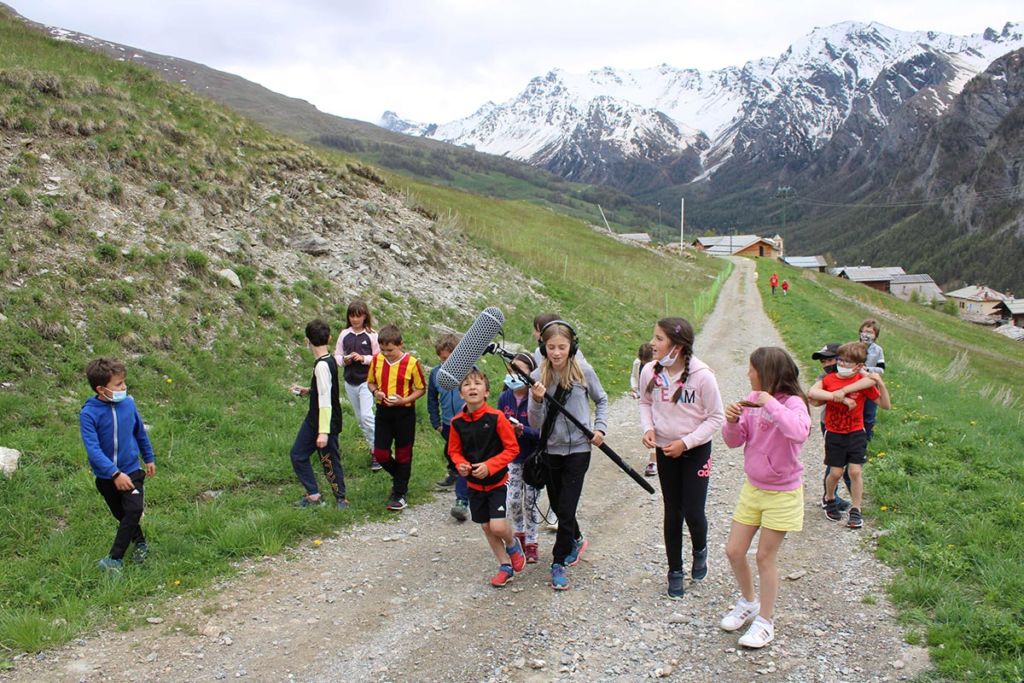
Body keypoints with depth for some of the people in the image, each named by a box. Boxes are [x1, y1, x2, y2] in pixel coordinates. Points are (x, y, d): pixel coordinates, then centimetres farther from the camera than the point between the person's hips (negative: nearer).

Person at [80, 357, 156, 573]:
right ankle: (140, 543, 39)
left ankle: (115, 558, -6)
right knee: (122, 514, 15)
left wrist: (149, 458, 18)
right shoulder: (88, 414, -19)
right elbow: (93, 449, -24)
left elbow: (140, 432, 7)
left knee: (134, 511, -15)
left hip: (131, 469, 1)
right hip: (105, 476, -1)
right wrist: (115, 474, -32)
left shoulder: (128, 403, -9)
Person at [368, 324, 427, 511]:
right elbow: (371, 382, 12)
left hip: (404, 413, -4)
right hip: (383, 411, 4)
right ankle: (400, 478, 33)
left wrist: (404, 400, -19)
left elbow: (421, 389, -5)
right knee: (380, 453, 4)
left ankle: (399, 493, 20)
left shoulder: (412, 363, -14)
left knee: (403, 454, 7)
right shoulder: (377, 360, -2)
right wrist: (375, 392, -10)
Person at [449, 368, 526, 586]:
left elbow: (512, 448, -14)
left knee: (498, 526, -15)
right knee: (486, 527, 12)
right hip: (474, 484, 4)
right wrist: (460, 464, -14)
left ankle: (513, 544, 20)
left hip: (497, 481, -4)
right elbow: (454, 450, 7)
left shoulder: (496, 417, -19)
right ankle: (505, 566, 31)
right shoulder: (457, 422, -7)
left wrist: (489, 466, -22)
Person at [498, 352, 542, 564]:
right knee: (513, 500, 8)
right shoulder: (504, 397, -5)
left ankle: (531, 542, 23)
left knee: (530, 502, 6)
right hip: (511, 457, 4)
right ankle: (518, 533, 35)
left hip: (533, 458, -3)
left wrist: (523, 430, -33)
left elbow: (542, 432, -20)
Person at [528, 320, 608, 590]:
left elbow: (601, 400, 9)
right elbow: (535, 424, -8)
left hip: (578, 449, -2)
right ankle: (576, 540, 45)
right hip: (551, 449, 2)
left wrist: (600, 428, -3)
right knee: (558, 505, 17)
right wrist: (537, 401, -26)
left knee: (566, 508, -5)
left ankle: (558, 563, 11)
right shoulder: (538, 377, -7)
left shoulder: (583, 371, -9)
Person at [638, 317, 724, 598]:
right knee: (672, 513, 11)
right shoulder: (649, 371, -12)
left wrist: (686, 442, -20)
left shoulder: (702, 376, -23)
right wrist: (648, 428, -10)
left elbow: (716, 417, -13)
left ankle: (700, 550, 31)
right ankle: (675, 570, 28)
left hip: (696, 451, -3)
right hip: (664, 450, 3)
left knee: (693, 512, -4)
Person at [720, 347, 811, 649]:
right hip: (752, 487, 6)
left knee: (765, 557, 4)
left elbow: (800, 432, -42)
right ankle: (748, 602, 37)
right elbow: (734, 441, 2)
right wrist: (732, 422, -18)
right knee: (734, 551, 10)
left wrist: (770, 404, -35)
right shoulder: (753, 399, -2)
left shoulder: (792, 402, -20)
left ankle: (765, 621, 24)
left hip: (782, 493, -6)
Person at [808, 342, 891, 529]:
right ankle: (829, 499, 31)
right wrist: (833, 395, -25)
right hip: (834, 434, 1)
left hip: (856, 434, -1)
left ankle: (855, 510, 11)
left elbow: (885, 405, -5)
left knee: (856, 471, -4)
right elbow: (811, 393, -18)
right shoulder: (829, 379, -1)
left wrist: (880, 384, -19)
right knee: (835, 472, 2)